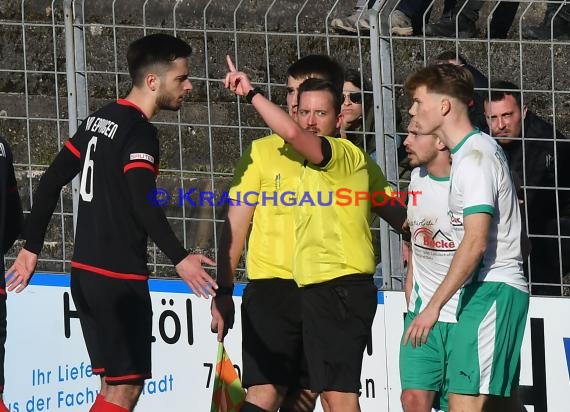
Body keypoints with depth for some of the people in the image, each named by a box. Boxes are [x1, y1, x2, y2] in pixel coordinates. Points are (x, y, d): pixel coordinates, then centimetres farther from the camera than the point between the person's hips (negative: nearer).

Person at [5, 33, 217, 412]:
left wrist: (31, 248, 18)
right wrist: (179, 258, -33)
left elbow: (51, 182, 15)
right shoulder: (140, 131, -14)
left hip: (86, 271, 9)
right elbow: (142, 202, -27)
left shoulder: (99, 120, 13)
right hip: (119, 278, -9)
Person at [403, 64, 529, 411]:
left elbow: (476, 242, -21)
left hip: (492, 290, -10)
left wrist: (434, 305, -21)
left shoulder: (474, 157, -14)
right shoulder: (480, 148, 17)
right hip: (496, 290, 10)